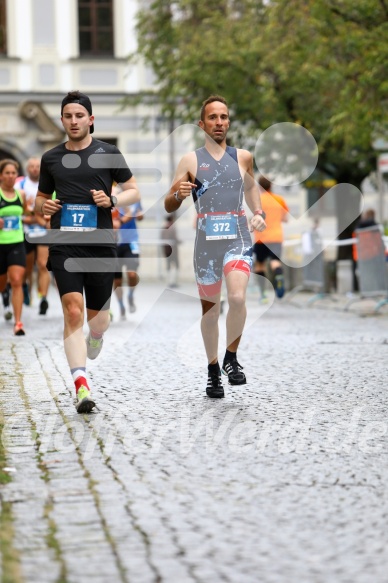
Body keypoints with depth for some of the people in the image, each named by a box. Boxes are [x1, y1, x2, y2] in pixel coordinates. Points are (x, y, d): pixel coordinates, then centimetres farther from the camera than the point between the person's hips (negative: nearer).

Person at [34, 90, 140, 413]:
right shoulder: (51, 158, 10)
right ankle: (81, 385, -18)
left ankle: (95, 336, 49)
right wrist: (43, 206, -1)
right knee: (73, 311, -15)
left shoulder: (107, 153, 4)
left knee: (97, 314, 9)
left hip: (101, 243, 0)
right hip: (64, 244, 0)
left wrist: (112, 200, -11)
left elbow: (134, 191, 9)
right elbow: (41, 197, 22)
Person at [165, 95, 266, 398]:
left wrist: (259, 213, 12)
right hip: (206, 241, 0)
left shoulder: (242, 157, 9)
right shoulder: (191, 160, 3)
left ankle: (231, 357, -2)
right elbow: (169, 207, 3)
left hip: (238, 239, 0)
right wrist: (178, 194, -19)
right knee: (210, 309, 9)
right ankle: (213, 371, 25)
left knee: (237, 297, -23)